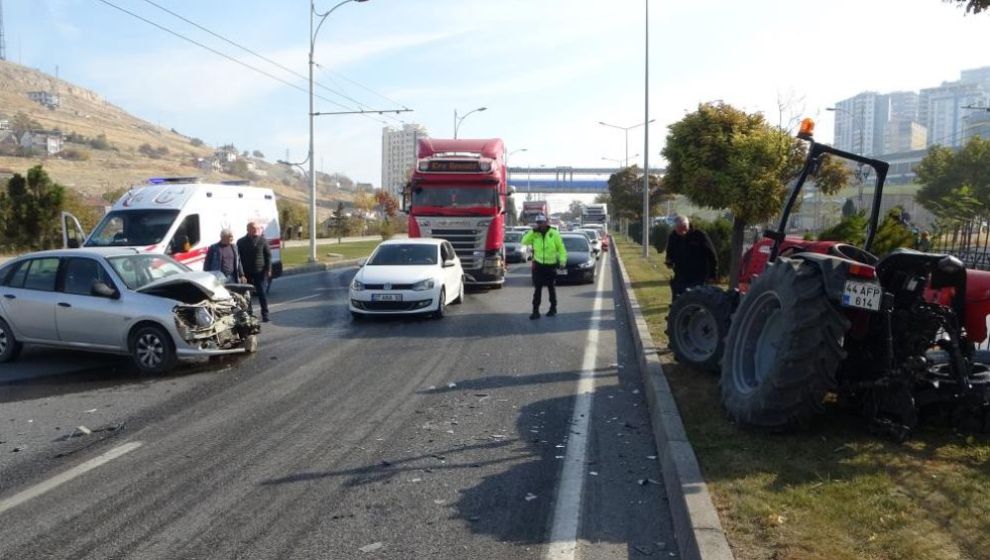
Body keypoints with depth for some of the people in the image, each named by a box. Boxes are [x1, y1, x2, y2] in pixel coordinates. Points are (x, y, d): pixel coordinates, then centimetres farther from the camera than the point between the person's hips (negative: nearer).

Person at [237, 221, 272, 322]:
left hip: (260, 272, -2)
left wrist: (268, 270, -6)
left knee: (262, 292, -4)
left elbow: (268, 256, 1)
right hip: (247, 272, 2)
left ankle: (265, 314, -1)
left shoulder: (263, 240, 1)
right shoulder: (241, 242, 5)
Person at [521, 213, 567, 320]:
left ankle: (553, 308, 29)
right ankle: (535, 311, -2)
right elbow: (524, 242, -12)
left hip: (551, 265, -1)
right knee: (537, 289, -3)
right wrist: (532, 231, -17)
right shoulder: (534, 234, 1)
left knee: (551, 288, 14)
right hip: (538, 265, 1)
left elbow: (561, 248, -3)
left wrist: (562, 261, -11)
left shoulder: (554, 234, -5)